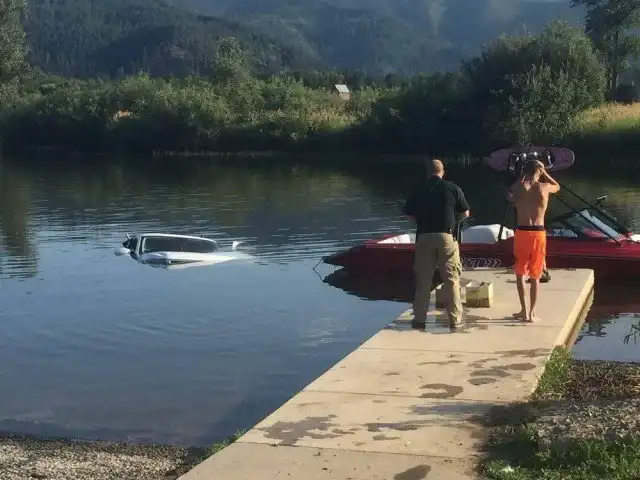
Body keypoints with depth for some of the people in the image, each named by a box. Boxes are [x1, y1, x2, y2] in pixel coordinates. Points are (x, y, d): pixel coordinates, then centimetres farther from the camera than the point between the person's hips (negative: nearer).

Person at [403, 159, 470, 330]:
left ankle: (419, 319, 10)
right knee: (451, 280, 5)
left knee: (423, 280, 7)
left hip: (424, 237, 1)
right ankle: (455, 319, 6)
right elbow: (465, 213, 6)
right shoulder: (452, 188, 1)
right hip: (447, 237, -1)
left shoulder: (419, 189, 4)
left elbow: (408, 214, 5)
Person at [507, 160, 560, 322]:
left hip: (522, 232, 0)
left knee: (520, 273, 14)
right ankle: (532, 313, 9)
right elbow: (557, 187, 24)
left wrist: (523, 178, 24)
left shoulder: (517, 187, -1)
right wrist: (544, 172, 22)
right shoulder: (545, 187, -1)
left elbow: (510, 197, 23)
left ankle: (524, 311, 10)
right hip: (539, 233, 0)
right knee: (535, 276, 10)